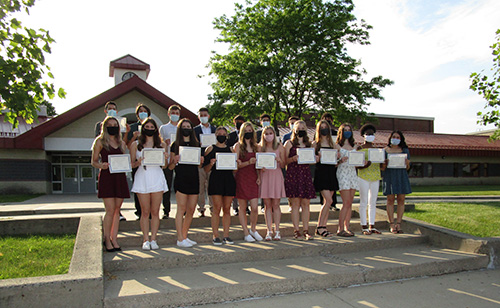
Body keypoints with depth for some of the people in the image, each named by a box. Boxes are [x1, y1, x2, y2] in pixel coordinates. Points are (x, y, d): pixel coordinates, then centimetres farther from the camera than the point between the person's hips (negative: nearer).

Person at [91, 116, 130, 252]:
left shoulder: (121, 143, 17)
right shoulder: (100, 141, 5)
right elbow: (94, 161, 4)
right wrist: (101, 165, -17)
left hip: (120, 177, 4)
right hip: (106, 176, -4)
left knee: (117, 210, 5)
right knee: (110, 210, -8)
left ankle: (114, 239, 12)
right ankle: (107, 240, 5)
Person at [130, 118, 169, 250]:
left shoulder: (161, 145, 11)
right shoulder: (135, 145, 8)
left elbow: (164, 166, 13)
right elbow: (132, 164, 8)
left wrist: (164, 158, -8)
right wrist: (139, 162, -13)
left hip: (157, 179, 1)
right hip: (142, 179, -1)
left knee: (155, 211, 2)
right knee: (145, 212, 1)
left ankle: (153, 239, 10)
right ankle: (146, 240, 10)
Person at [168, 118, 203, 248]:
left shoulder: (196, 144, 15)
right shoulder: (175, 145, 3)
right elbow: (170, 167, 2)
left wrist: (201, 161, -2)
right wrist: (174, 161, -18)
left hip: (194, 180, 5)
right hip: (181, 179, -4)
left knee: (191, 210, 6)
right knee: (181, 209, -4)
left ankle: (184, 236, 19)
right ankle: (180, 239, 3)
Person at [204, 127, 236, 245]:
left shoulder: (230, 149, 17)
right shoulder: (210, 149, 7)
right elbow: (206, 169, 4)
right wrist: (211, 163, -16)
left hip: (229, 179, 3)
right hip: (216, 179, -3)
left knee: (227, 209, 4)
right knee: (217, 208, -6)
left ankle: (226, 235, 11)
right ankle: (215, 236, 3)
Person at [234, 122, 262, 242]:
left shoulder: (257, 147, 13)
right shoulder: (238, 146, 3)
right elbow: (236, 164, -4)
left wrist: (259, 176, 3)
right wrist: (248, 162, -18)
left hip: (253, 178, 2)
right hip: (241, 178, -2)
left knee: (255, 207, -5)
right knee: (243, 207, 3)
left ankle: (253, 229, 19)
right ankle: (246, 233, 16)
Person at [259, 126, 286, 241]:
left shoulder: (280, 147, 5)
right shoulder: (260, 148, 8)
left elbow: (283, 165, 5)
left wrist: (279, 160, -15)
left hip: (276, 176, -1)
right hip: (264, 176, 1)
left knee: (275, 204, 0)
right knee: (267, 205, 2)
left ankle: (277, 230, 9)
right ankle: (269, 231, 8)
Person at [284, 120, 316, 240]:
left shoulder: (309, 144, 18)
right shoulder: (289, 143, 6)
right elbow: (284, 160, 1)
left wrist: (315, 159, 1)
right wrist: (293, 159, -17)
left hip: (306, 174, 4)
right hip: (293, 174, -4)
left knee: (306, 203, 2)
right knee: (295, 203, -3)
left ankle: (306, 230, 9)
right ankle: (296, 231, 4)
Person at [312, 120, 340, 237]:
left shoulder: (333, 144, 16)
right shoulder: (315, 144, 3)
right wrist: (318, 156, -19)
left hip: (331, 173, 5)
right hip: (321, 173, -5)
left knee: (327, 202, 5)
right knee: (328, 200, -14)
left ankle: (323, 227, 12)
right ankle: (319, 227, -4)